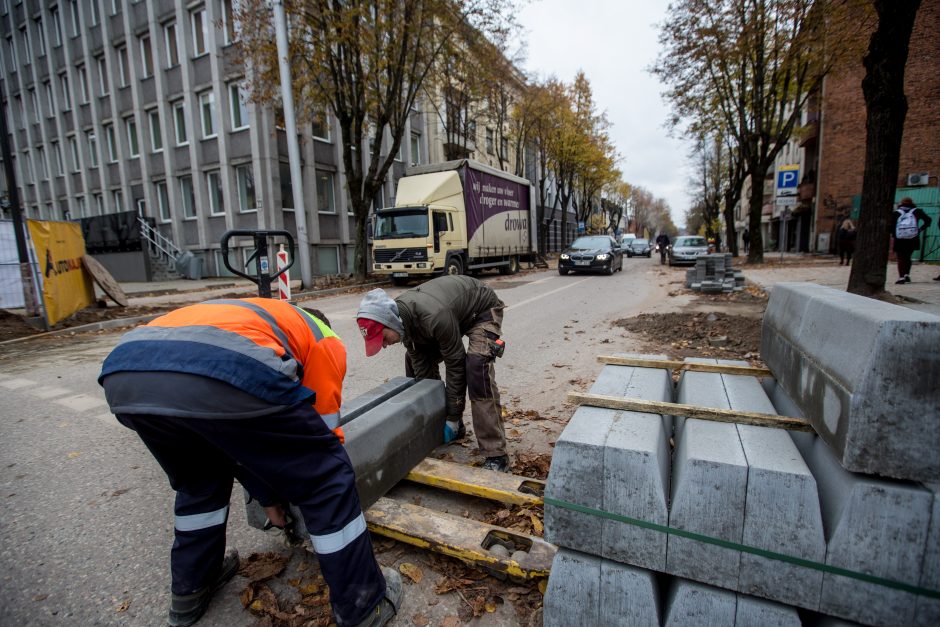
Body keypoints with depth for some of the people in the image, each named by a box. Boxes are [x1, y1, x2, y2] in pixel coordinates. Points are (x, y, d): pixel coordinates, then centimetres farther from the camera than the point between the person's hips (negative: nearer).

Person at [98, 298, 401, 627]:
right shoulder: (325, 339, 28)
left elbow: (240, 436, 46)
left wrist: (266, 495, 53)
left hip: (124, 374, 8)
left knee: (197, 482, 36)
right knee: (328, 480, 13)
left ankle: (190, 588, 52)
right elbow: (322, 429, 28)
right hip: (219, 377, -7)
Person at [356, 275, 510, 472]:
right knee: (414, 360, 3)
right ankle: (454, 427, 15)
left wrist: (453, 418, -20)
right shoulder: (403, 317, -18)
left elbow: (456, 366, -30)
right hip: (456, 312, 8)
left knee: (476, 368, -29)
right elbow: (421, 367, -10)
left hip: (482, 310, -7)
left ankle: (496, 455, -20)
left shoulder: (435, 318, -42)